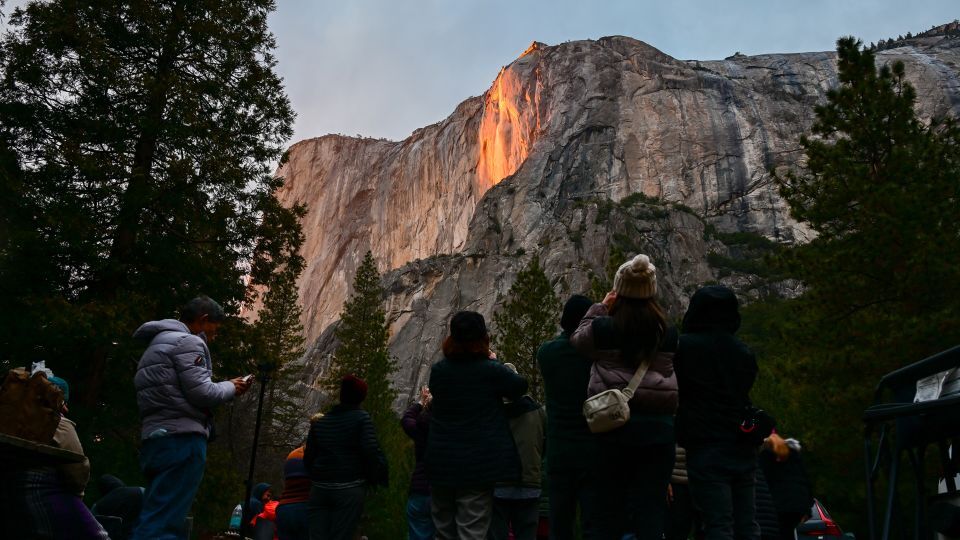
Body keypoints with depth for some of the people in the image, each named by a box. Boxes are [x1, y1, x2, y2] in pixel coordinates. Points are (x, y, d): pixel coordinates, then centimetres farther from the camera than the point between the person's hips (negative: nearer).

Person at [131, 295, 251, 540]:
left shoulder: (158, 343, 26)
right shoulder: (188, 342, -5)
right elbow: (201, 393, -13)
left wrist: (225, 388, 19)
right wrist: (231, 387, 5)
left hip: (157, 439, 10)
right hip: (181, 439, -10)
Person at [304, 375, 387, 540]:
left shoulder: (319, 422, 13)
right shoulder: (361, 418, -2)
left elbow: (308, 458, 13)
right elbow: (371, 452, -13)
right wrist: (379, 479, 0)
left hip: (319, 489, 4)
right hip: (349, 489, -4)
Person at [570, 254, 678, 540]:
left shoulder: (603, 328, -7)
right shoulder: (668, 334, -1)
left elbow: (578, 339, 12)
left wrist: (600, 308, 17)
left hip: (614, 425, -1)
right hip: (658, 428, 1)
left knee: (613, 504, 11)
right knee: (651, 507, 4)